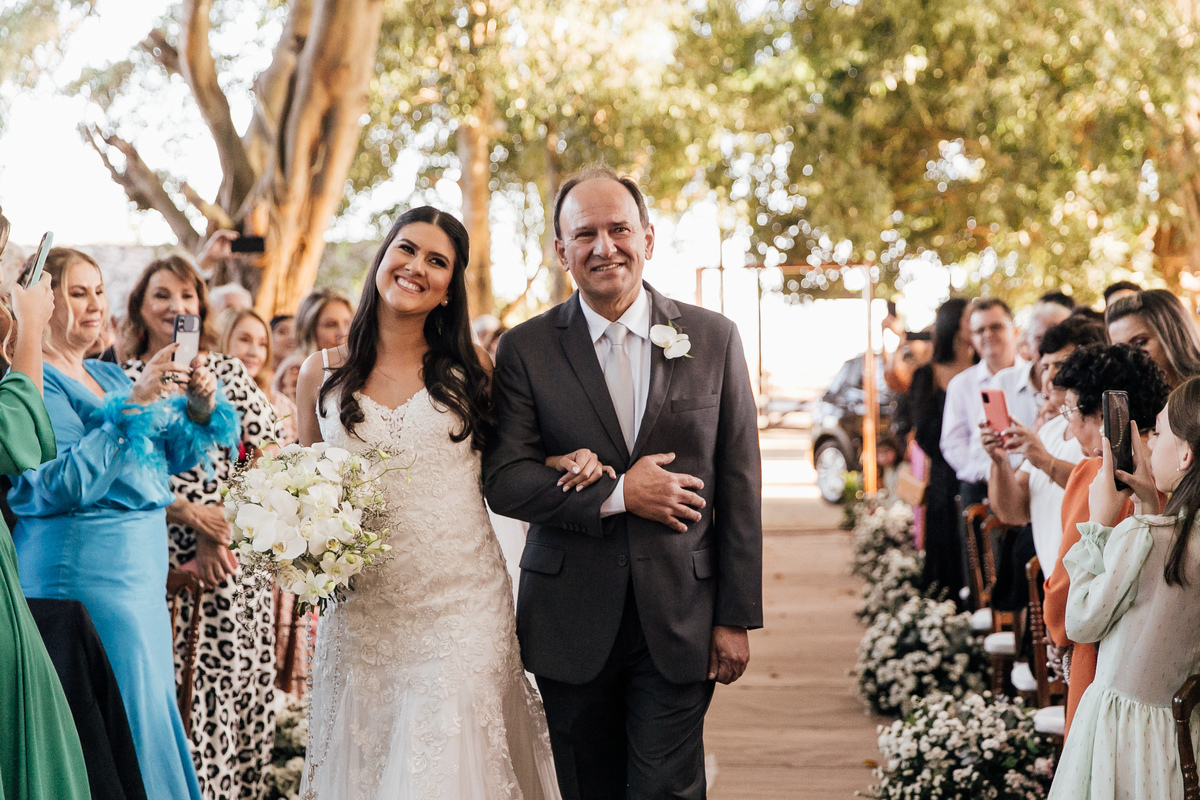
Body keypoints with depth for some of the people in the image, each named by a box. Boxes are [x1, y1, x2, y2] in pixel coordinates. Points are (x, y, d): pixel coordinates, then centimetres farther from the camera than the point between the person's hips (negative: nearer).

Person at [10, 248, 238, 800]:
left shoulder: (108, 375, 16)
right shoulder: (39, 381, -9)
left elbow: (176, 454, 14)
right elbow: (65, 486, -21)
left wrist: (200, 408, -6)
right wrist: (135, 403, -24)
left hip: (142, 566, 8)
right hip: (85, 572, -8)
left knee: (151, 706, 10)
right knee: (127, 717, -8)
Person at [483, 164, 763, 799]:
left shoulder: (714, 339, 2)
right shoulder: (525, 349, 0)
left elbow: (739, 486, 2)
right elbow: (503, 481, -7)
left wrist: (737, 617, 0)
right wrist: (617, 494, -17)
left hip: (679, 621, 0)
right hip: (569, 622, 1)